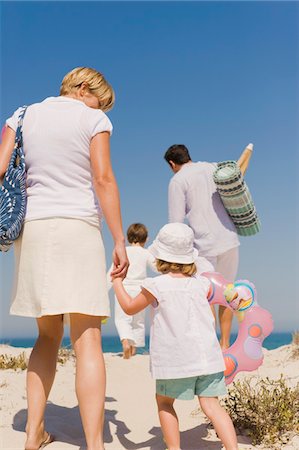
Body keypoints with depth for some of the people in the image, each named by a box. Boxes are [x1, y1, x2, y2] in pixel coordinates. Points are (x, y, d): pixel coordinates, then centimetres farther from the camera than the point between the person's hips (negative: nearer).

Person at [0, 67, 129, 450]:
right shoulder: (93, 119, 2)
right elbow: (103, 179, -8)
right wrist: (120, 241, -7)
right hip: (77, 228, -4)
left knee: (48, 335, 16)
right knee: (87, 340, -6)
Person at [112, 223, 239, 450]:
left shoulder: (157, 286, -9)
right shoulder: (201, 284, 2)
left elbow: (129, 308, 5)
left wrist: (117, 282, 18)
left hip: (175, 361, -3)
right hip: (207, 355, 4)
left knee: (164, 402, 16)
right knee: (211, 404, 5)